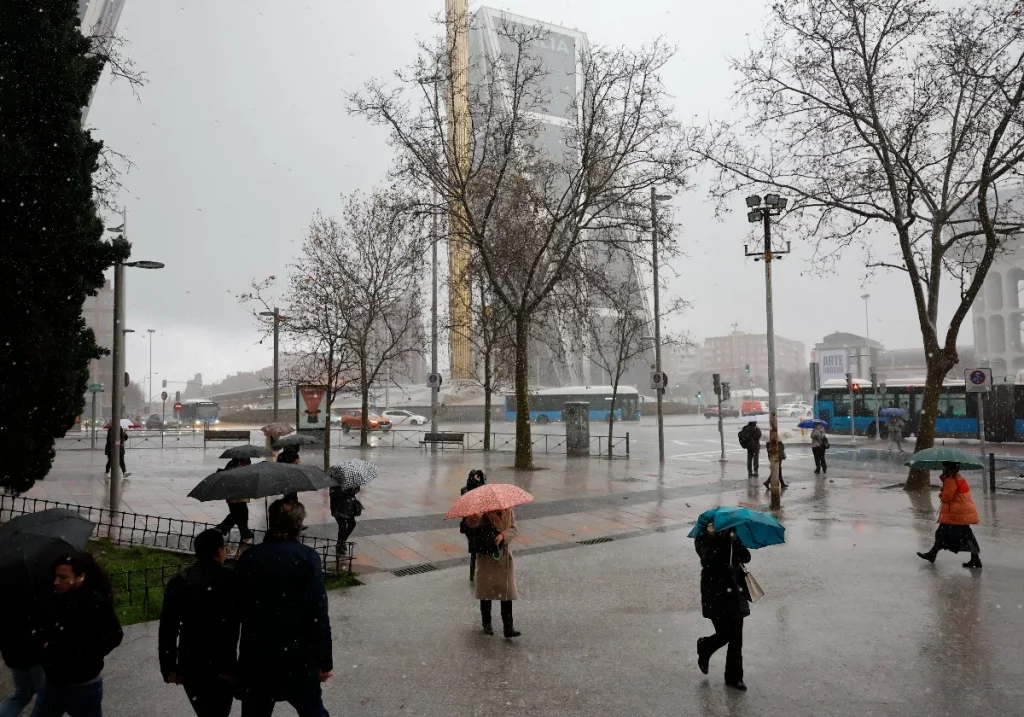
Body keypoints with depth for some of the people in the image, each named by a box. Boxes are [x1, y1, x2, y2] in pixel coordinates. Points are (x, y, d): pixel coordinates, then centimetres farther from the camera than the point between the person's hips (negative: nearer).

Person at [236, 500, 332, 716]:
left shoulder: (248, 558, -2)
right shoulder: (307, 557, -13)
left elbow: (240, 610, 3)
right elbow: (318, 614, -15)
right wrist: (325, 660, -6)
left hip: (255, 656, 3)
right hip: (298, 656, -3)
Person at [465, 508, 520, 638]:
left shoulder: (508, 511, 0)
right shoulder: (484, 513, -13)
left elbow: (514, 529, -2)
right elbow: (471, 523, -29)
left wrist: (503, 535, -21)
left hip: (505, 558, 3)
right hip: (487, 557, -3)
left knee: (507, 593, 0)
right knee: (486, 592, 10)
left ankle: (508, 627, 8)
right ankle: (486, 624, 30)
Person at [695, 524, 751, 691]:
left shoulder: (733, 539, 10)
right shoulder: (703, 540, -4)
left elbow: (746, 557, -4)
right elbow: (707, 558, -22)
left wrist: (735, 540, -17)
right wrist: (712, 536, -27)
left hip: (735, 594, 4)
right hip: (716, 595, -4)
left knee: (736, 638, 5)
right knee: (725, 634, -6)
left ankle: (734, 677, 18)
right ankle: (704, 647, 27)